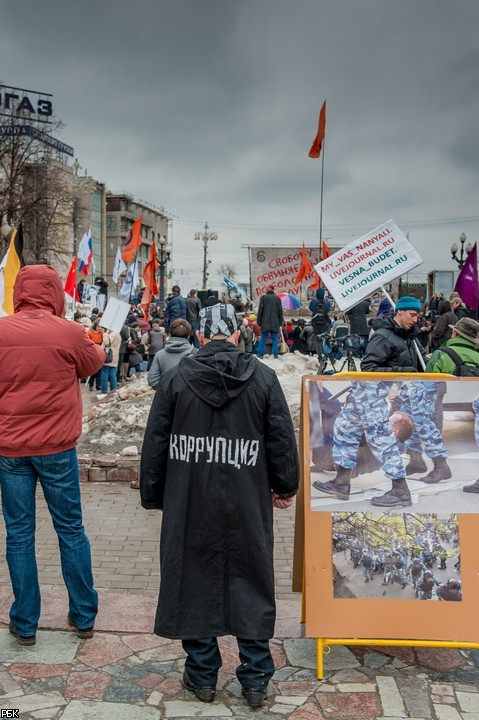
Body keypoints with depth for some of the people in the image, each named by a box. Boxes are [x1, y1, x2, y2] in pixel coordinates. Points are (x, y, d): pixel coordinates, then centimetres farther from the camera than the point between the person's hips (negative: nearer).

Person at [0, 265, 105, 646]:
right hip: (57, 447, -1)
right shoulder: (70, 332, -10)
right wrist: (99, 348, 27)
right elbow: (93, 364, 10)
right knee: (71, 530, 12)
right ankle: (84, 616, 24)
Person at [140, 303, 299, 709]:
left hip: (189, 505, 0)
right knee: (251, 584, 11)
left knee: (194, 582, 12)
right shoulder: (262, 377, -3)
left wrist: (153, 495, 14)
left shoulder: (176, 379, -3)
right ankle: (256, 679, 20)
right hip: (247, 506, 0)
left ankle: (202, 676, 25)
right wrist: (285, 487, 15)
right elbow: (282, 439, 0)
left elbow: (155, 443, 2)